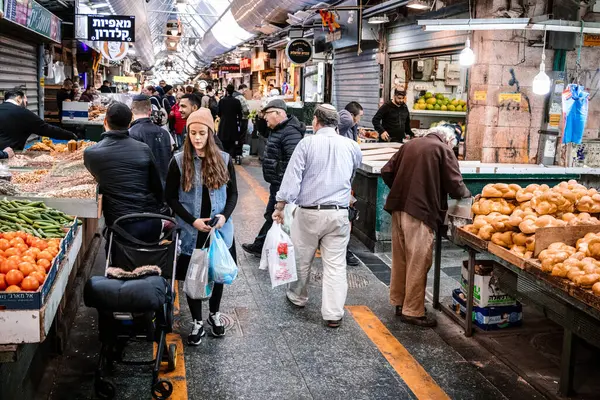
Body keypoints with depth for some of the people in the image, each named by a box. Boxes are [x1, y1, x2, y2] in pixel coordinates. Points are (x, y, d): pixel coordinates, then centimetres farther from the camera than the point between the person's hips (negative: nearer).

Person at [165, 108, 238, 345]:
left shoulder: (224, 160, -2)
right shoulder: (179, 161, -6)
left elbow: (233, 193, 5)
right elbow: (171, 197, -4)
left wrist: (224, 216, -13)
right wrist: (192, 220, -15)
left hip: (220, 230, 2)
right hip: (190, 232, -1)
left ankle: (214, 314, 38)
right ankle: (197, 322, 25)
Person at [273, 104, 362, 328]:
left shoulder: (307, 143, -7)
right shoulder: (351, 147, 4)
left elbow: (292, 177, -10)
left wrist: (280, 206, -5)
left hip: (309, 212, -2)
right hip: (339, 214, 2)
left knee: (302, 259, 16)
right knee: (335, 264, 5)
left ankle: (297, 297, 36)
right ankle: (333, 314, 6)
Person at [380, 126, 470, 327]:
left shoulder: (409, 145, 14)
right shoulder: (443, 150, -3)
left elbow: (386, 172, 12)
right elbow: (455, 186, -7)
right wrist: (466, 193, 13)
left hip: (398, 207, 7)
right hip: (420, 210, -7)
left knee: (400, 258, 17)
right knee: (418, 263, 1)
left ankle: (399, 302, 29)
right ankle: (413, 311, 6)